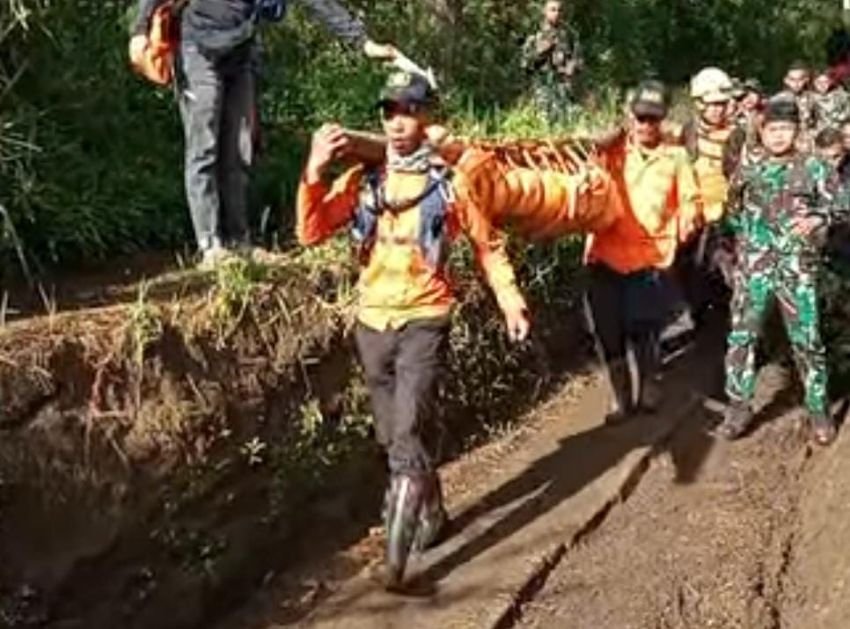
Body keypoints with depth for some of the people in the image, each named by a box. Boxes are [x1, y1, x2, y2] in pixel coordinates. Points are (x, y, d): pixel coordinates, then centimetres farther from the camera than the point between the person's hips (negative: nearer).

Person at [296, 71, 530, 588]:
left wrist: (511, 301, -2)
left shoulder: (450, 183, -5)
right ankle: (430, 511, 38)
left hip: (424, 322, -4)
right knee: (393, 438, 16)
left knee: (406, 436, -15)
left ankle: (397, 549, -7)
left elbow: (489, 245, 6)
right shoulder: (362, 180, 1)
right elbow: (312, 232, -9)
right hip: (373, 322, 4)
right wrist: (315, 171, -21)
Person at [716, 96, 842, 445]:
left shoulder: (814, 169, 1)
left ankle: (818, 409, 16)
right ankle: (739, 406, 13)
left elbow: (837, 208, 0)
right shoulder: (748, 172, 9)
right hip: (753, 267, 2)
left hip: (797, 268, -2)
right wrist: (744, 241, 7)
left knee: (806, 340, 2)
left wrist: (817, 220, -17)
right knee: (741, 335, 1)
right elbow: (733, 214, 19)